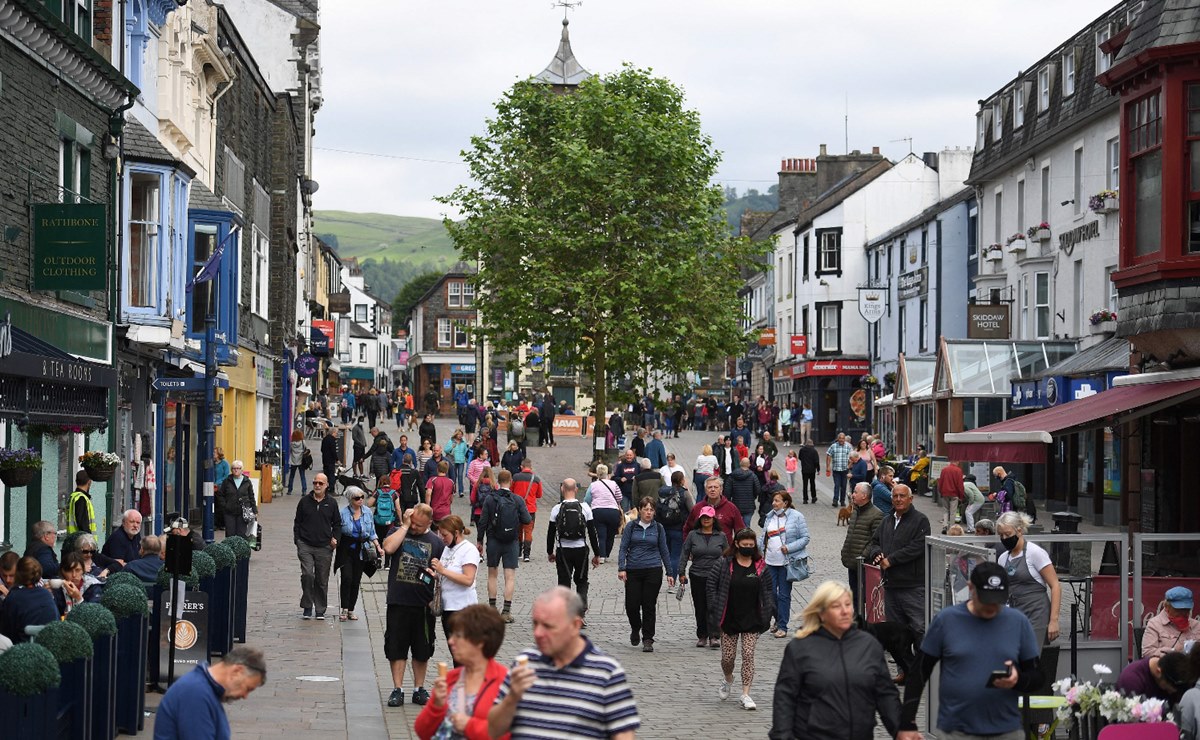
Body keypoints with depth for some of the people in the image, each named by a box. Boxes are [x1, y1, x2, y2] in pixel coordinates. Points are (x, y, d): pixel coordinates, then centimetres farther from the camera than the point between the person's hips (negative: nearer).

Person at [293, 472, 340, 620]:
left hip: (324, 547, 1)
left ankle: (320, 610, 14)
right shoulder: (304, 501, 5)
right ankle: (307, 606, -2)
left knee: (322, 580, 4)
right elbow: (297, 522, 11)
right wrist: (297, 540, 2)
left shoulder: (331, 504, 7)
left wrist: (334, 538, 1)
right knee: (307, 574, -16)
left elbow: (337, 523, 17)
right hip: (305, 545, -1)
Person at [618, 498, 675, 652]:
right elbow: (623, 548, 2)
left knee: (649, 606, -2)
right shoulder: (631, 527, 4)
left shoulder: (658, 528, 7)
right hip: (633, 571, 0)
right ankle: (635, 629, 27)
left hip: (653, 570, 0)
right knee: (631, 605, -3)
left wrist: (669, 573, 10)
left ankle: (647, 639, 5)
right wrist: (621, 568, -10)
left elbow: (664, 551, 12)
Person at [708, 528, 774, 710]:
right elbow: (712, 585, -3)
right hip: (729, 619, -1)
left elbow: (768, 589, 10)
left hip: (752, 620, 1)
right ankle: (728, 681, 37)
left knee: (748, 655, -5)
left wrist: (768, 611, 3)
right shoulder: (724, 564, -6)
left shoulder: (760, 566, 1)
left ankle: (745, 694, -1)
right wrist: (714, 609, -8)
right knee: (728, 656, 5)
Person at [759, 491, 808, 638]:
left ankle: (782, 626, 5)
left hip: (787, 562, -5)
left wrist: (789, 548, -17)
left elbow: (805, 538, -6)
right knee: (770, 592, 6)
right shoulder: (770, 517, 11)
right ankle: (778, 620, 26)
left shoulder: (796, 517, -5)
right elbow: (763, 537, 16)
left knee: (784, 594, -1)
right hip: (770, 561, 5)